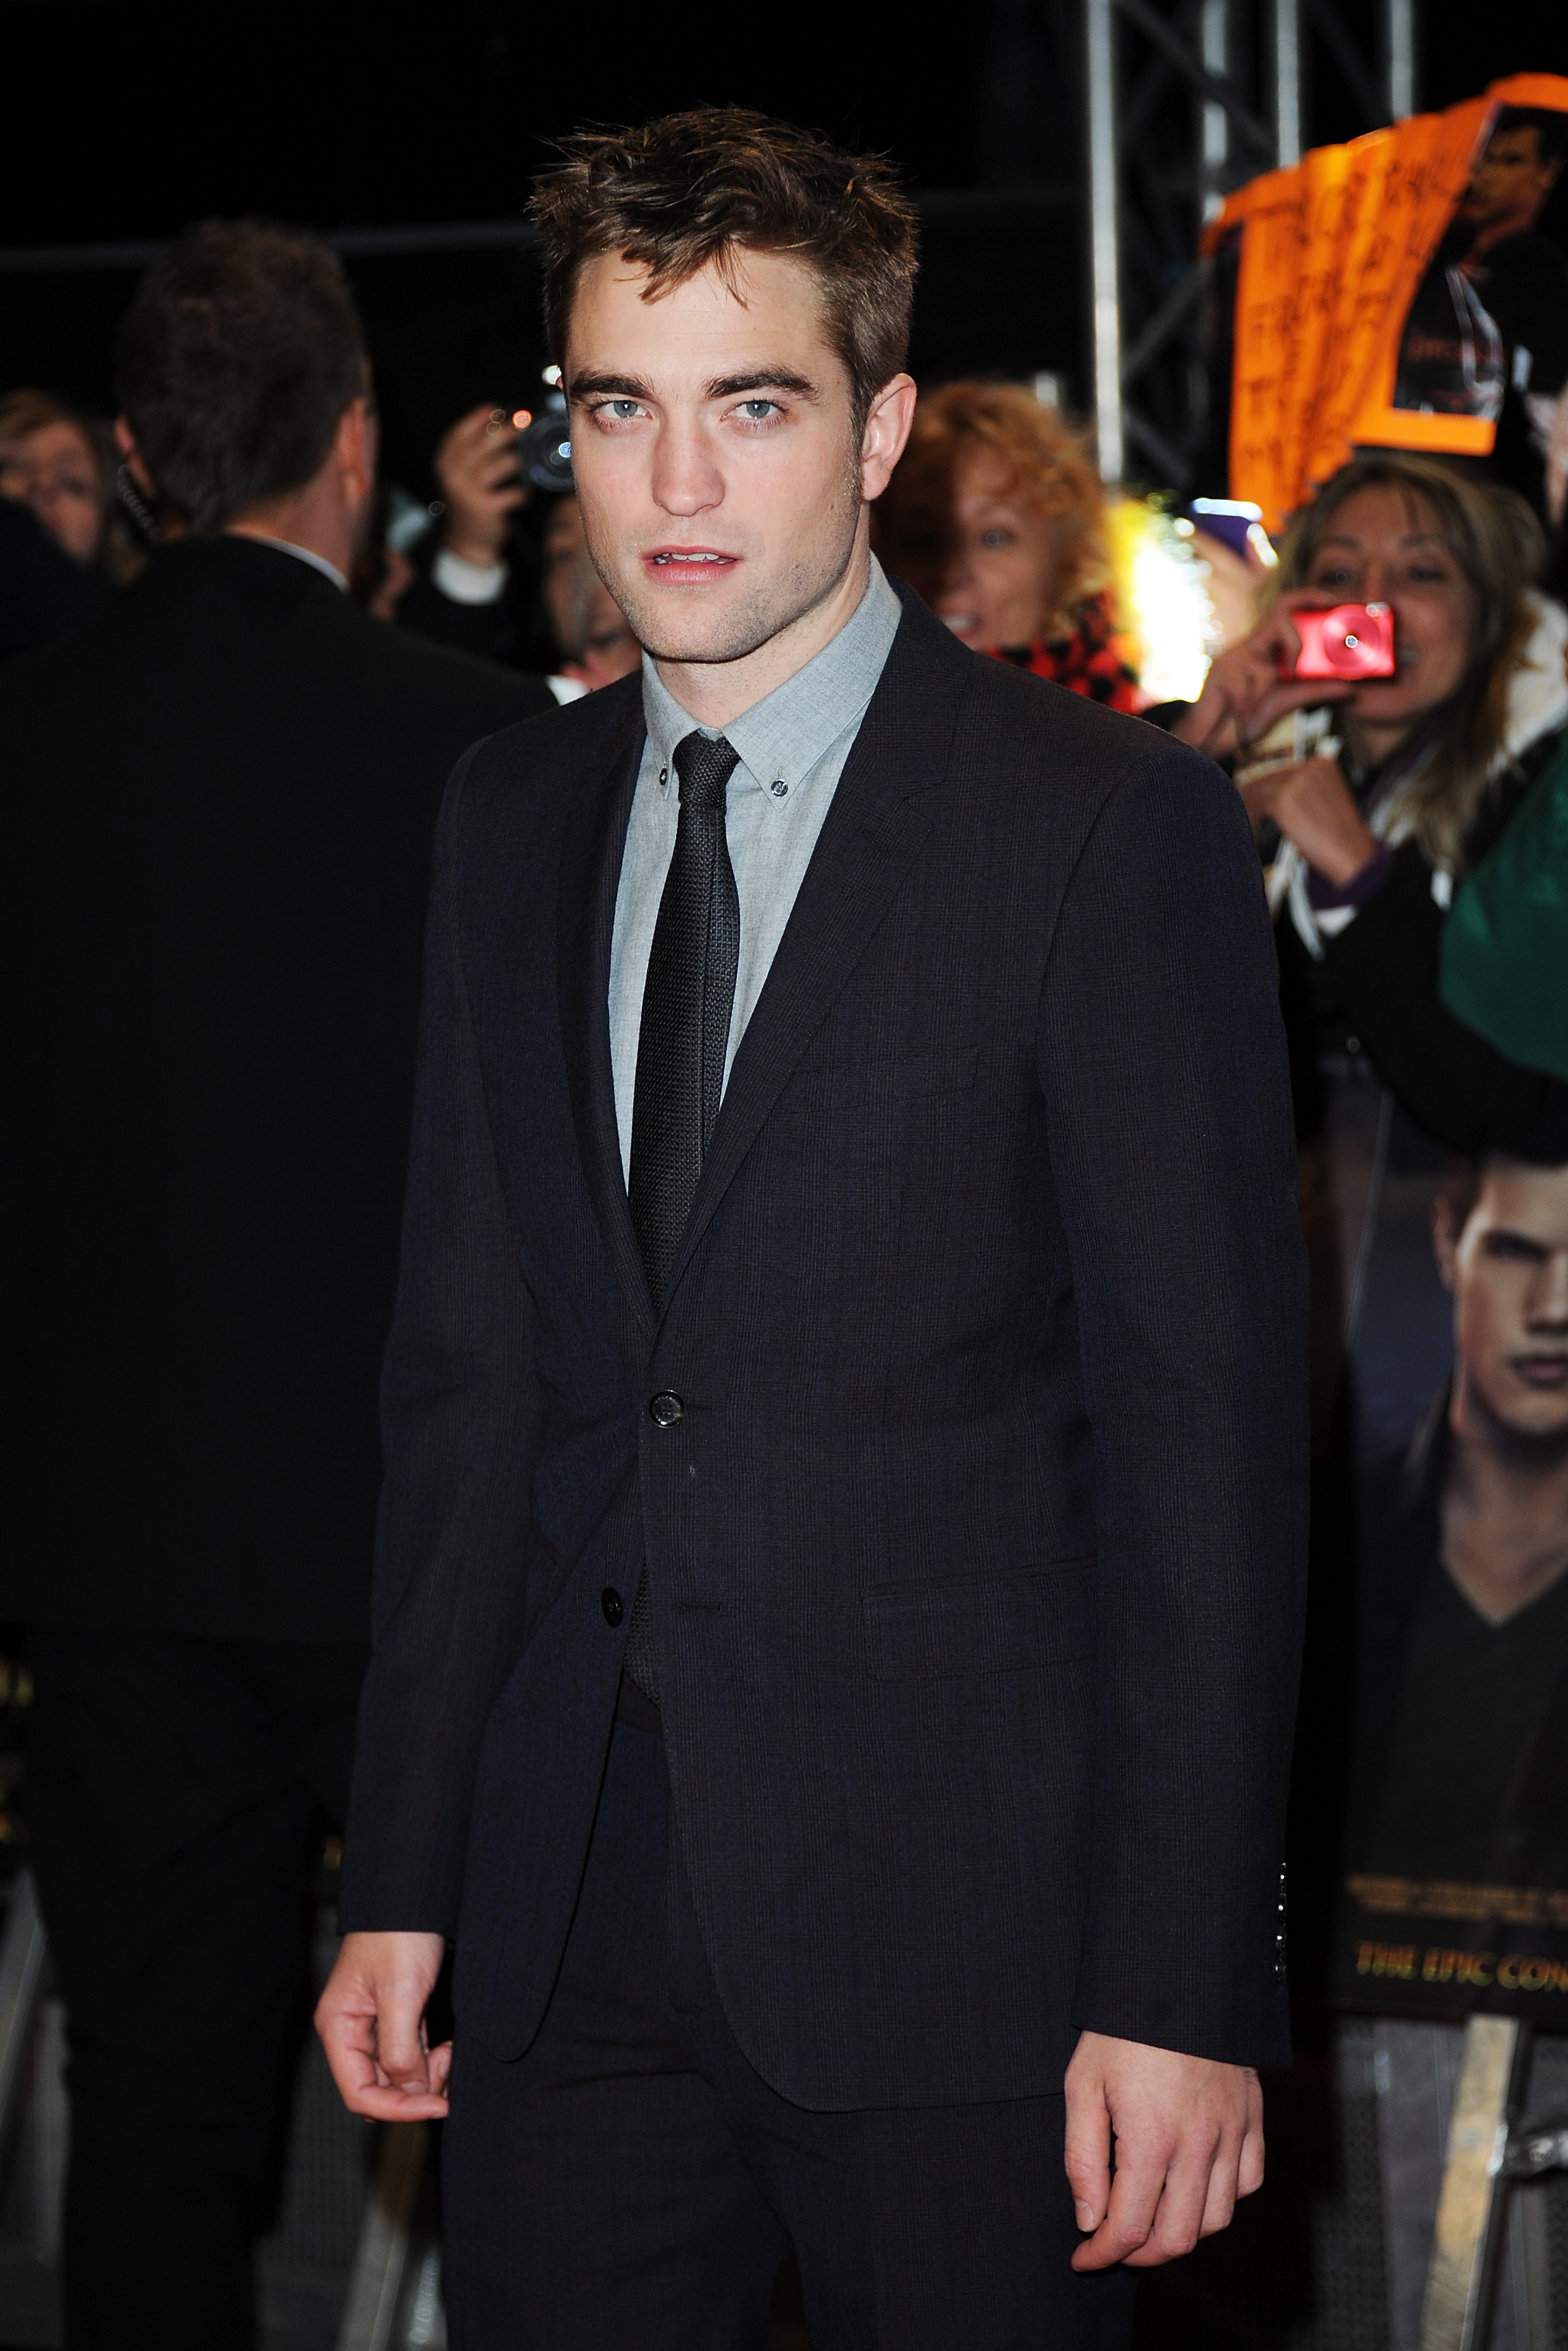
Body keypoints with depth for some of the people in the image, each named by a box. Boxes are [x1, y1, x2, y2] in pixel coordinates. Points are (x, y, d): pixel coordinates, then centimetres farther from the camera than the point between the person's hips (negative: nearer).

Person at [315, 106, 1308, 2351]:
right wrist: (404, 1876, 8)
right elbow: (469, 1365, 12)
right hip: (573, 1904, 5)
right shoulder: (513, 817, 10)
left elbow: (1209, 1422, -9)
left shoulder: (1111, 824, -7)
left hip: (956, 1914, -4)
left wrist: (1189, 1991, -13)